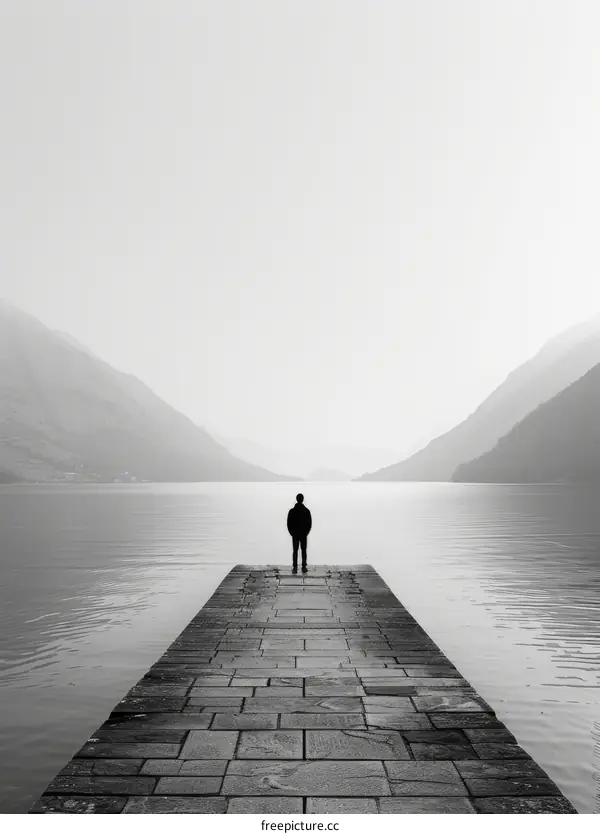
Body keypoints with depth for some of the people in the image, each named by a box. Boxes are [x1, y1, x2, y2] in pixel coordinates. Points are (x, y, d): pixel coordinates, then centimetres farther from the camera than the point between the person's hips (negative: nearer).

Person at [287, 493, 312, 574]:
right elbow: (310, 523, -3)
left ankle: (295, 568, 0)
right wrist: (306, 532, 8)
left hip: (295, 534, 0)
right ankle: (304, 567, 5)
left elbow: (289, 523, -3)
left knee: (295, 551, 5)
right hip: (304, 534, 0)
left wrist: (291, 532, 9)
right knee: (303, 550, 8)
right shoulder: (306, 511, -6)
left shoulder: (292, 511, -6)